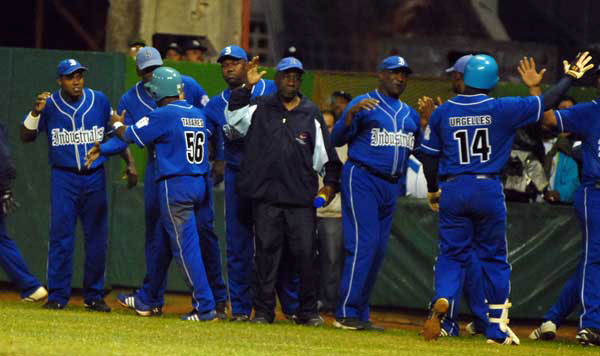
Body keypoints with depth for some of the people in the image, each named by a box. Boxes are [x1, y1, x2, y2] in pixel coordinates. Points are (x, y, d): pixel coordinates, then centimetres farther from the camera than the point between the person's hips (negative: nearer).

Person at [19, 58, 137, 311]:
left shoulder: (99, 101, 3)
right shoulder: (49, 105, -1)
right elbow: (26, 137, -5)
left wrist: (129, 162, 4)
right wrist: (36, 112, -21)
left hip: (95, 177, 2)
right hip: (63, 177, -2)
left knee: (97, 238, 3)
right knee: (61, 236, -6)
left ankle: (94, 296, 12)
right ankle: (58, 295, 0)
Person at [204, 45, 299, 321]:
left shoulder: (270, 91, 3)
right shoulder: (215, 105, 10)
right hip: (237, 176, 2)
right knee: (238, 245, 1)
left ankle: (292, 306, 7)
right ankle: (240, 308, 7)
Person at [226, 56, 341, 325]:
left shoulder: (312, 114, 11)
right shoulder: (260, 108, 9)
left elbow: (325, 153, 14)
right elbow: (234, 117, -7)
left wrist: (330, 183, 7)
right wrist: (247, 87, -15)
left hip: (301, 197, 0)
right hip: (266, 196, 0)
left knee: (305, 252, -2)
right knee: (266, 252, 1)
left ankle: (308, 311, 5)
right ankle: (263, 309, 7)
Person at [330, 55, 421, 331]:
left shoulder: (410, 114, 18)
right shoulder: (363, 104, -1)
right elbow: (337, 139, -9)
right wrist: (352, 112, -24)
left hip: (392, 185, 7)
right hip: (362, 180, -7)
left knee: (378, 250, 7)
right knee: (363, 244, -15)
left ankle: (361, 315, 12)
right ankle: (346, 313, -15)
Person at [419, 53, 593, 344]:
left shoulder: (442, 112, 1)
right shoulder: (502, 109, -6)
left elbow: (430, 157, 6)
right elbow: (547, 102, 0)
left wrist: (432, 190, 22)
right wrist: (571, 75, 15)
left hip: (452, 190, 1)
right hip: (488, 190, -1)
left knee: (452, 255, 7)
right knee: (494, 258, 11)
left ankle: (441, 300, -25)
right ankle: (497, 330, 13)